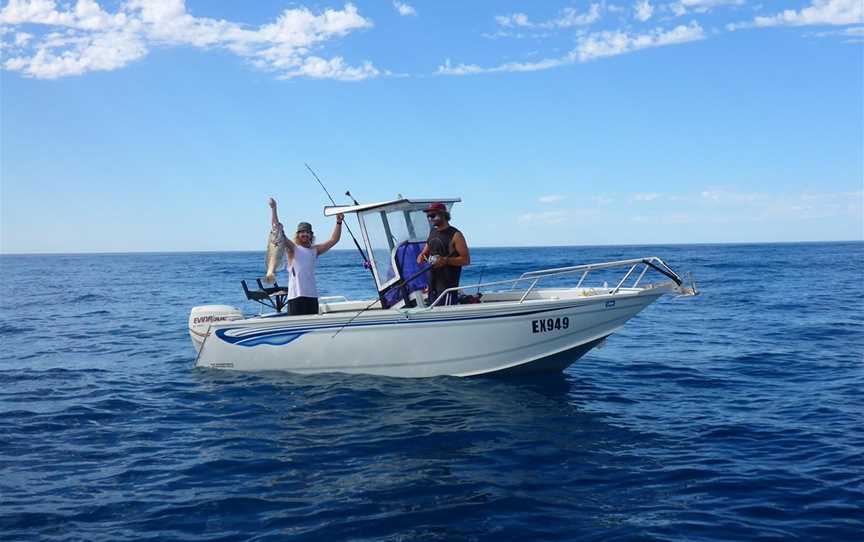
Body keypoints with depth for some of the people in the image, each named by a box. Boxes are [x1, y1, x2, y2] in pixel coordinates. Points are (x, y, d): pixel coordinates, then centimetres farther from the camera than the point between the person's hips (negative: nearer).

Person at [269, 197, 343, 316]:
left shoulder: (315, 250, 13)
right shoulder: (292, 248, 2)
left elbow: (333, 240, 9)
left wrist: (339, 223, -1)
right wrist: (273, 209, -11)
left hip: (312, 296, 5)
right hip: (296, 297, -5)